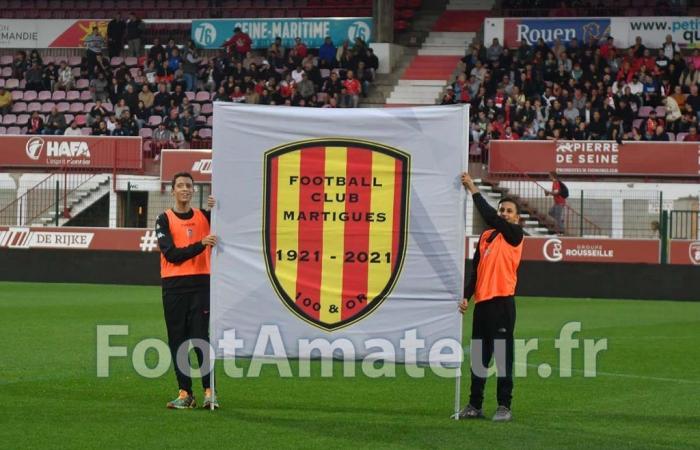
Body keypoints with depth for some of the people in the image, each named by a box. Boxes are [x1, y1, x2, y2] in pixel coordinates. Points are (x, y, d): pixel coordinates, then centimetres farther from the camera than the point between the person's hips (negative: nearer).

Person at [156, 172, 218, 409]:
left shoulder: (204, 216, 10)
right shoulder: (164, 219, 2)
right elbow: (172, 254, -8)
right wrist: (201, 244, -19)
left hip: (200, 283, 0)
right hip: (174, 285, 0)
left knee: (201, 338, -6)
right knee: (178, 341, 2)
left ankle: (209, 392, -8)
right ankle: (185, 393, 6)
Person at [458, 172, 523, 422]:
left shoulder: (515, 234, -1)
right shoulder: (485, 236, 17)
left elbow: (490, 217, -15)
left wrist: (473, 190, -10)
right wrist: (466, 296, 6)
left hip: (502, 302, -6)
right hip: (482, 302, 6)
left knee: (503, 355, -4)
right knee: (478, 355, 9)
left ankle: (504, 406, 0)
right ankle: (475, 405, 16)